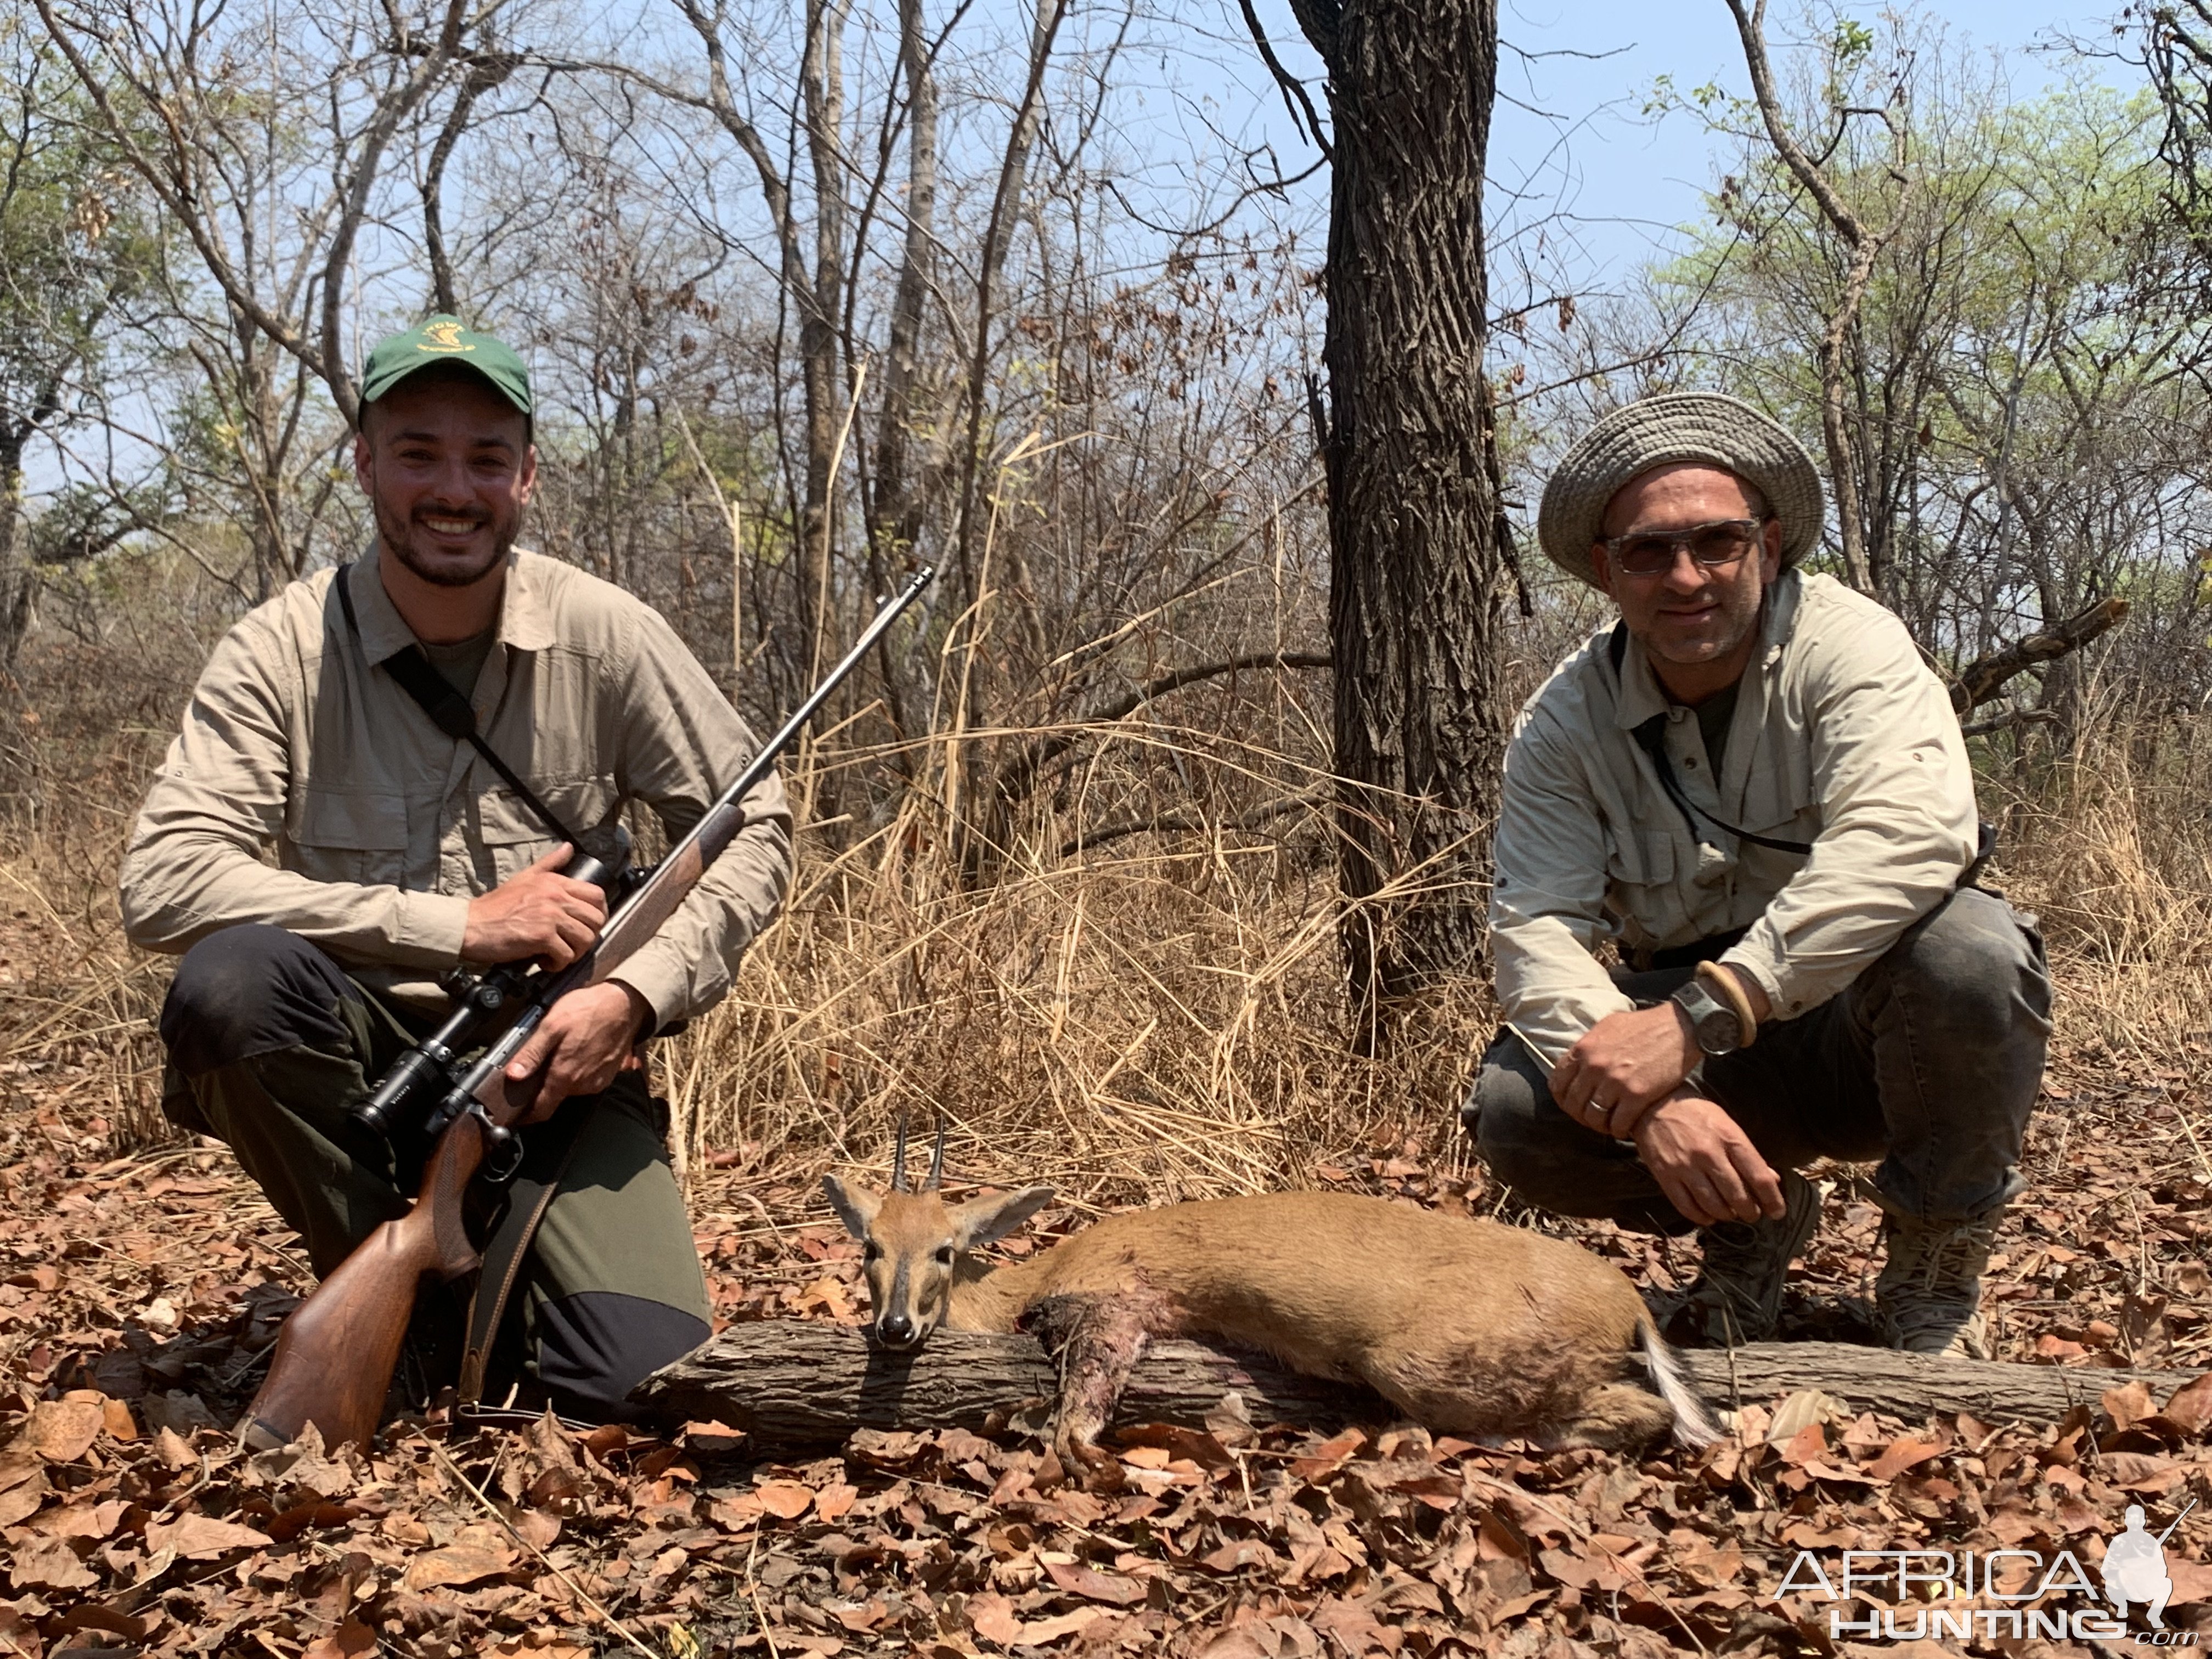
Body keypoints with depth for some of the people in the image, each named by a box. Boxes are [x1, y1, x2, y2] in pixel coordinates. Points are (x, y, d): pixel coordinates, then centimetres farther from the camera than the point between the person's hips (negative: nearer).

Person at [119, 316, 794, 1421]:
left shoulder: (604, 635, -5)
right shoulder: (284, 650, -9)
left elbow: (755, 827, 1)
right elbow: (161, 883, -20)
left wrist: (636, 995, -16)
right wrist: (462, 927, -25)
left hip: (556, 1063, 0)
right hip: (365, 1059, 0)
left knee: (640, 1385, -20)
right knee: (227, 981, -33)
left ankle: (491, 1251, 16)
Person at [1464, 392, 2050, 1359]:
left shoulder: (1845, 644, -16)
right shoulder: (1565, 722, -6)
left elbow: (1910, 836, -34)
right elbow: (1537, 927, -17)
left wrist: (1698, 1011, -43)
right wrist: (1653, 1099, -37)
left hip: (1864, 1026, -2)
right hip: (1721, 1068, 2)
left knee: (1966, 947, -34)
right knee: (1515, 1110, -24)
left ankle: (1935, 1272, -8)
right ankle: (1752, 1225, 7)